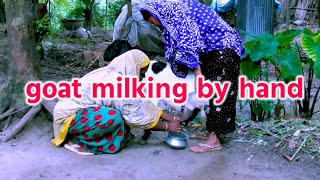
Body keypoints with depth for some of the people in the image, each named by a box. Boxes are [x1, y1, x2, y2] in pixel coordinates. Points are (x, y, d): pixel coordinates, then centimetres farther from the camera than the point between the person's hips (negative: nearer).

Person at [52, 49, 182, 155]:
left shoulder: (113, 73, 2)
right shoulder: (117, 83, -25)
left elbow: (142, 103, 4)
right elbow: (136, 118, -22)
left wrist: (171, 118, 4)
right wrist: (167, 127, -11)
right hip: (68, 116, -10)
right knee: (114, 117, -30)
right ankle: (77, 141, -10)